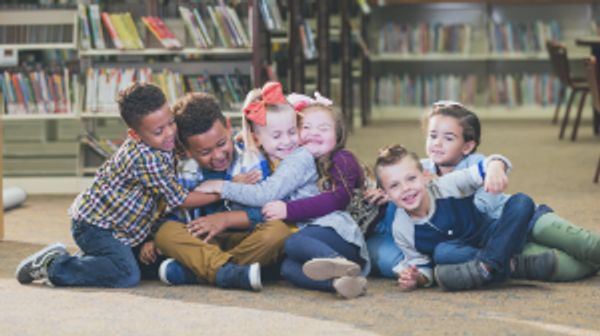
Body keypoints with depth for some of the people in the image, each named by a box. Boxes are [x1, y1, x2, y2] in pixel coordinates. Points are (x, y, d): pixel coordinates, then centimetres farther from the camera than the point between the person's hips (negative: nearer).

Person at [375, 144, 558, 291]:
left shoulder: (447, 186, -13)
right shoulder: (401, 230, -9)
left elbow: (490, 165, -17)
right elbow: (421, 265, -1)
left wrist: (495, 169, -41)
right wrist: (417, 278, -24)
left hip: (493, 240, 1)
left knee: (521, 202, -24)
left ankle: (486, 265, -35)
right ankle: (510, 266, -32)